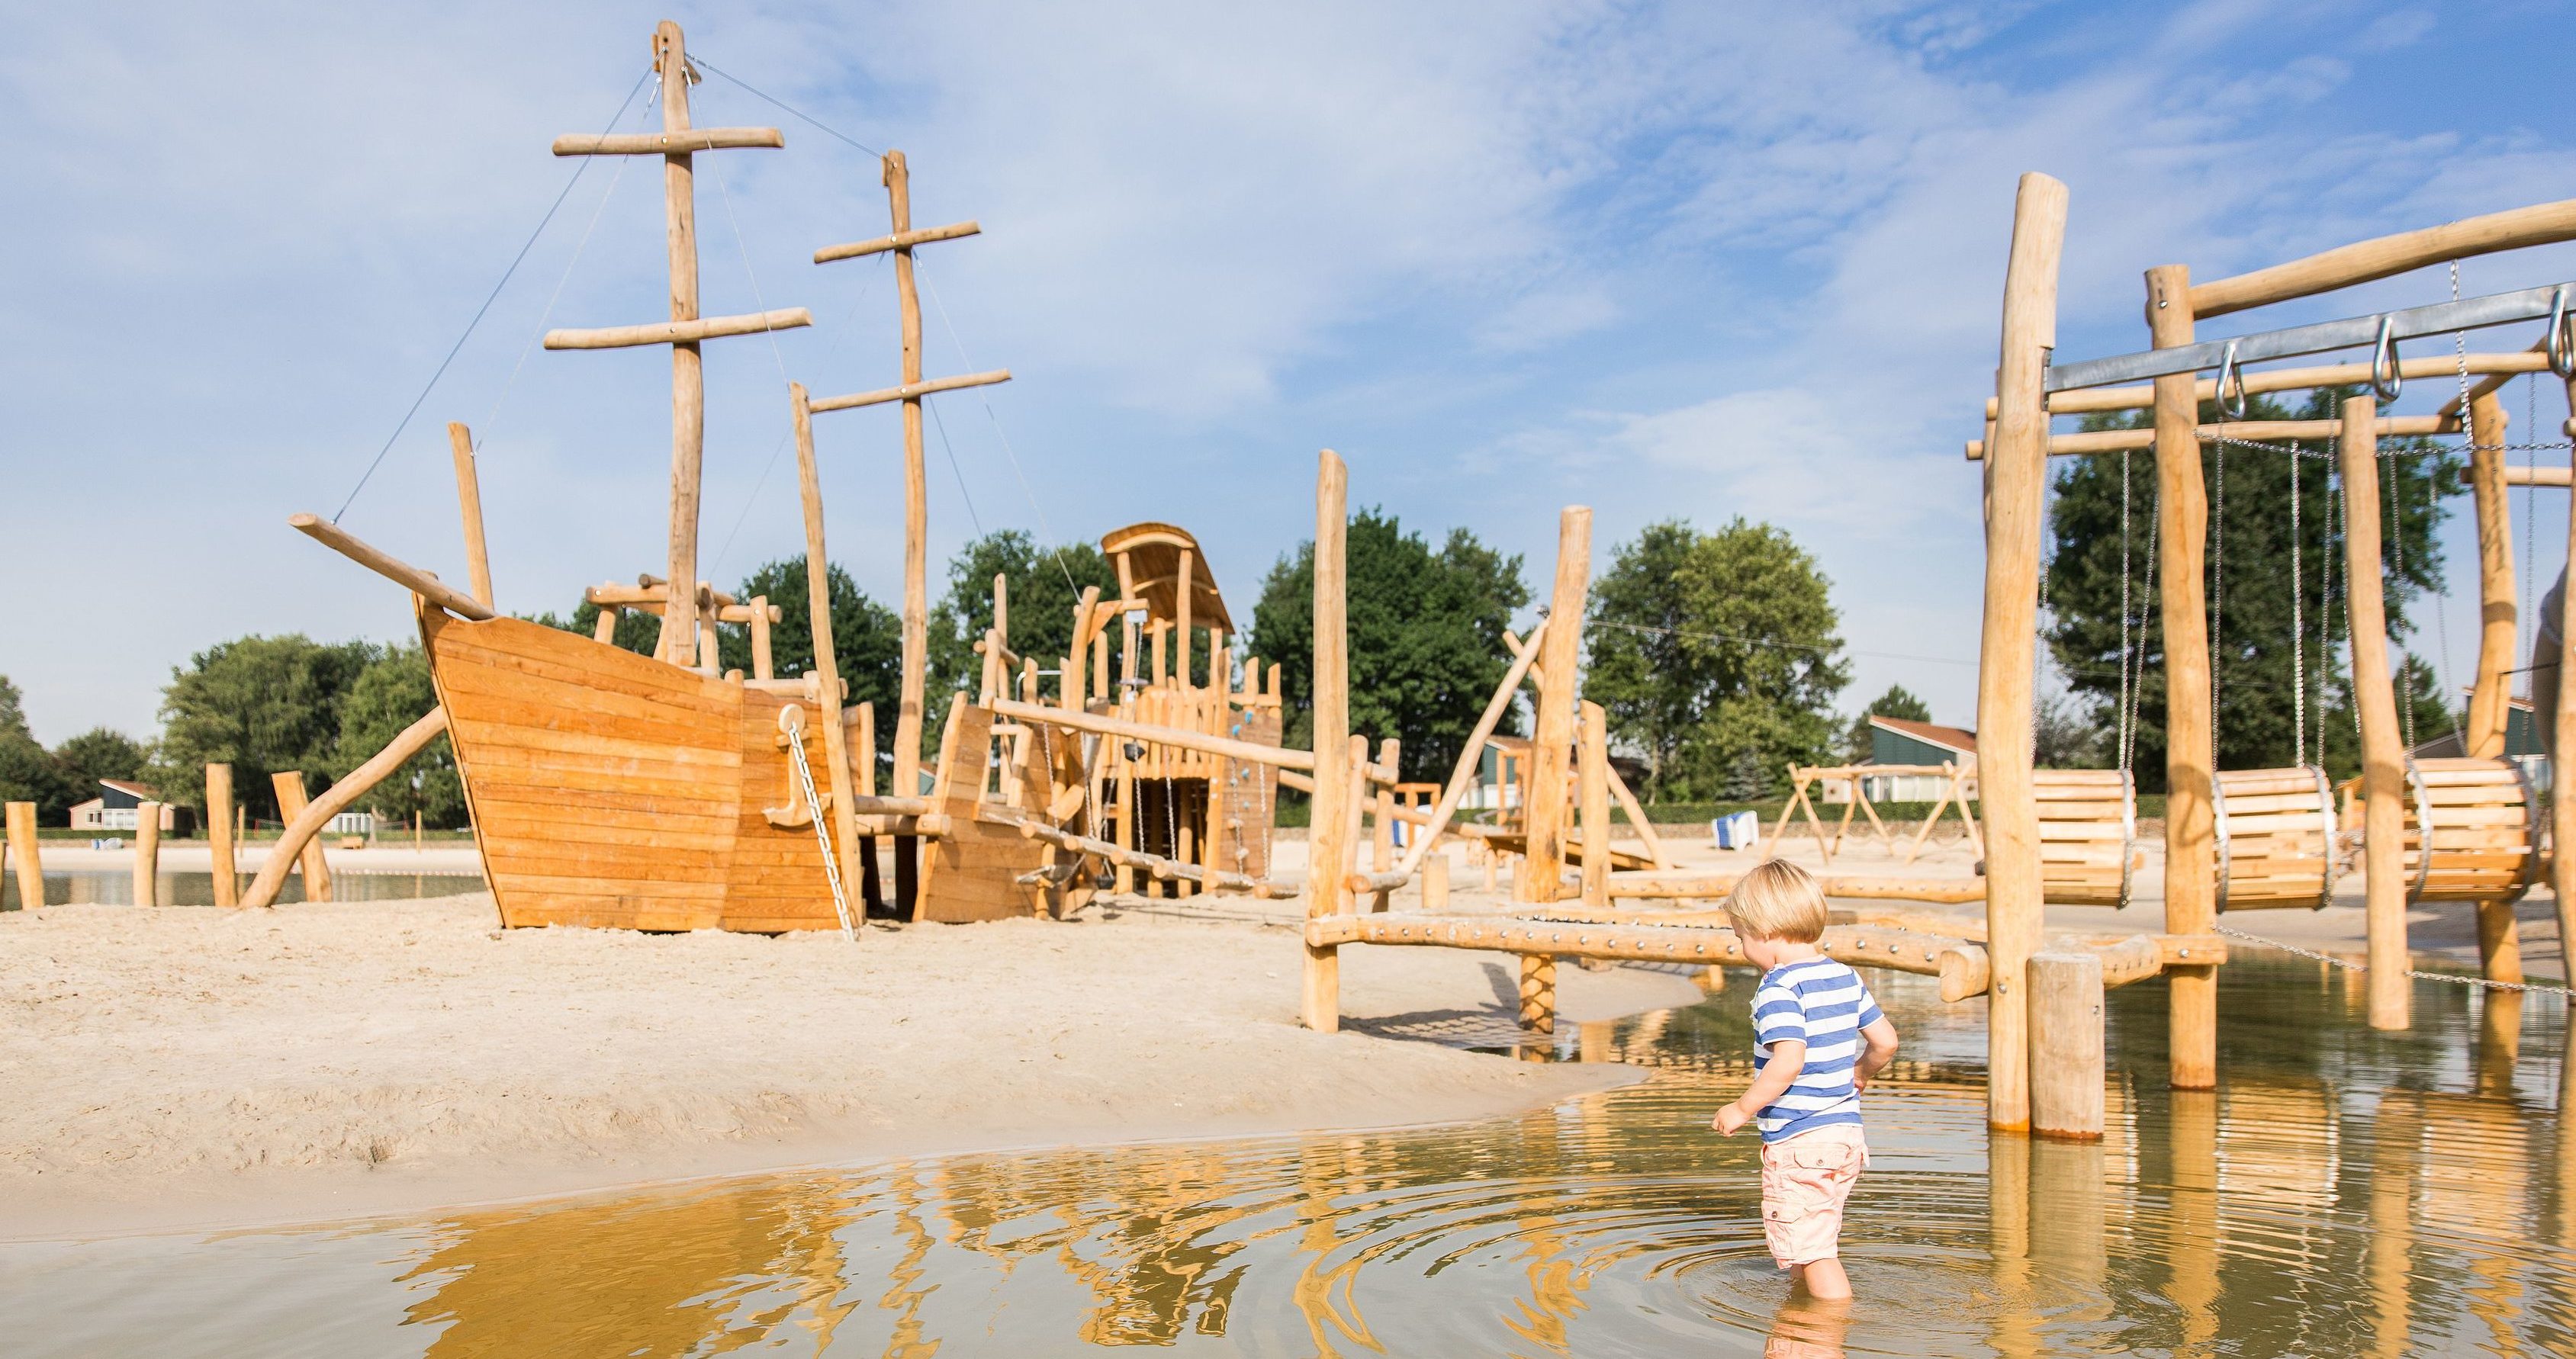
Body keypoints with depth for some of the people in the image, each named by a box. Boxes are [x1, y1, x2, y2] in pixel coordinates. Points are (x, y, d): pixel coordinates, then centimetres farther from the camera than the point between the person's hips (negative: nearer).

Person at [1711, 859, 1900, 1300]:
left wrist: (1742, 1109, -17)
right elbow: (1886, 1041, 13)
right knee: (1813, 1243, 25)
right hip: (1847, 1132, 9)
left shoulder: (1779, 988, -18)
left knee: (1813, 1250, -2)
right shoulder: (1846, 977, 8)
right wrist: (1860, 1074, 32)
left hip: (1798, 1143, -9)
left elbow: (1787, 1064, -28)